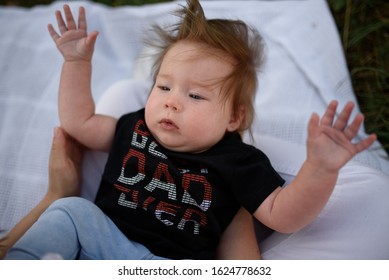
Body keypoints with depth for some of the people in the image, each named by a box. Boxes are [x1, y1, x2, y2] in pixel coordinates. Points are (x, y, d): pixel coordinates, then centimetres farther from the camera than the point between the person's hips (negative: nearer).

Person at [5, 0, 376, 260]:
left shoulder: (235, 161, -1)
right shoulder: (135, 128, 12)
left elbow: (282, 216, -9)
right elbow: (78, 122, 21)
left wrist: (319, 169, -26)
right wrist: (77, 63, 14)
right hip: (106, 240, 4)